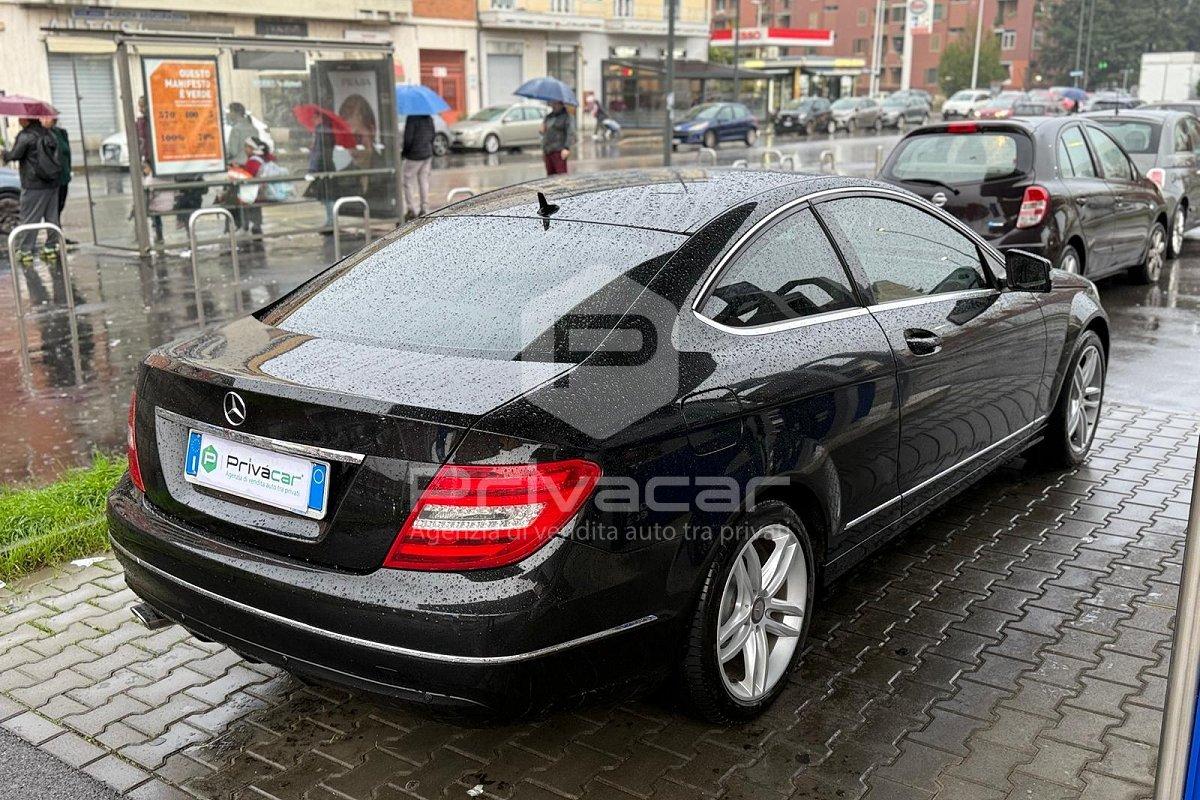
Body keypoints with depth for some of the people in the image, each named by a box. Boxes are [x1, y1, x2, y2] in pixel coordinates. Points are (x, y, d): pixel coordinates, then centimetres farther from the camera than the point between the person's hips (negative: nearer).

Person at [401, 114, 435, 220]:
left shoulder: (412, 118, -17)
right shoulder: (429, 118, 5)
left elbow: (408, 138, -18)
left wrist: (404, 151, -4)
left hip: (415, 155, -7)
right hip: (428, 154, 7)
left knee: (408, 181, 4)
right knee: (424, 181, 12)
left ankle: (411, 210, 0)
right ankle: (424, 209, 13)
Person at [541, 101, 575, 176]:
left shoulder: (567, 117, 0)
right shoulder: (548, 117, 20)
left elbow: (570, 133, -9)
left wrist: (566, 148, -19)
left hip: (559, 151, -7)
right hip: (547, 152, 7)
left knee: (561, 175, -14)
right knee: (550, 174, 5)